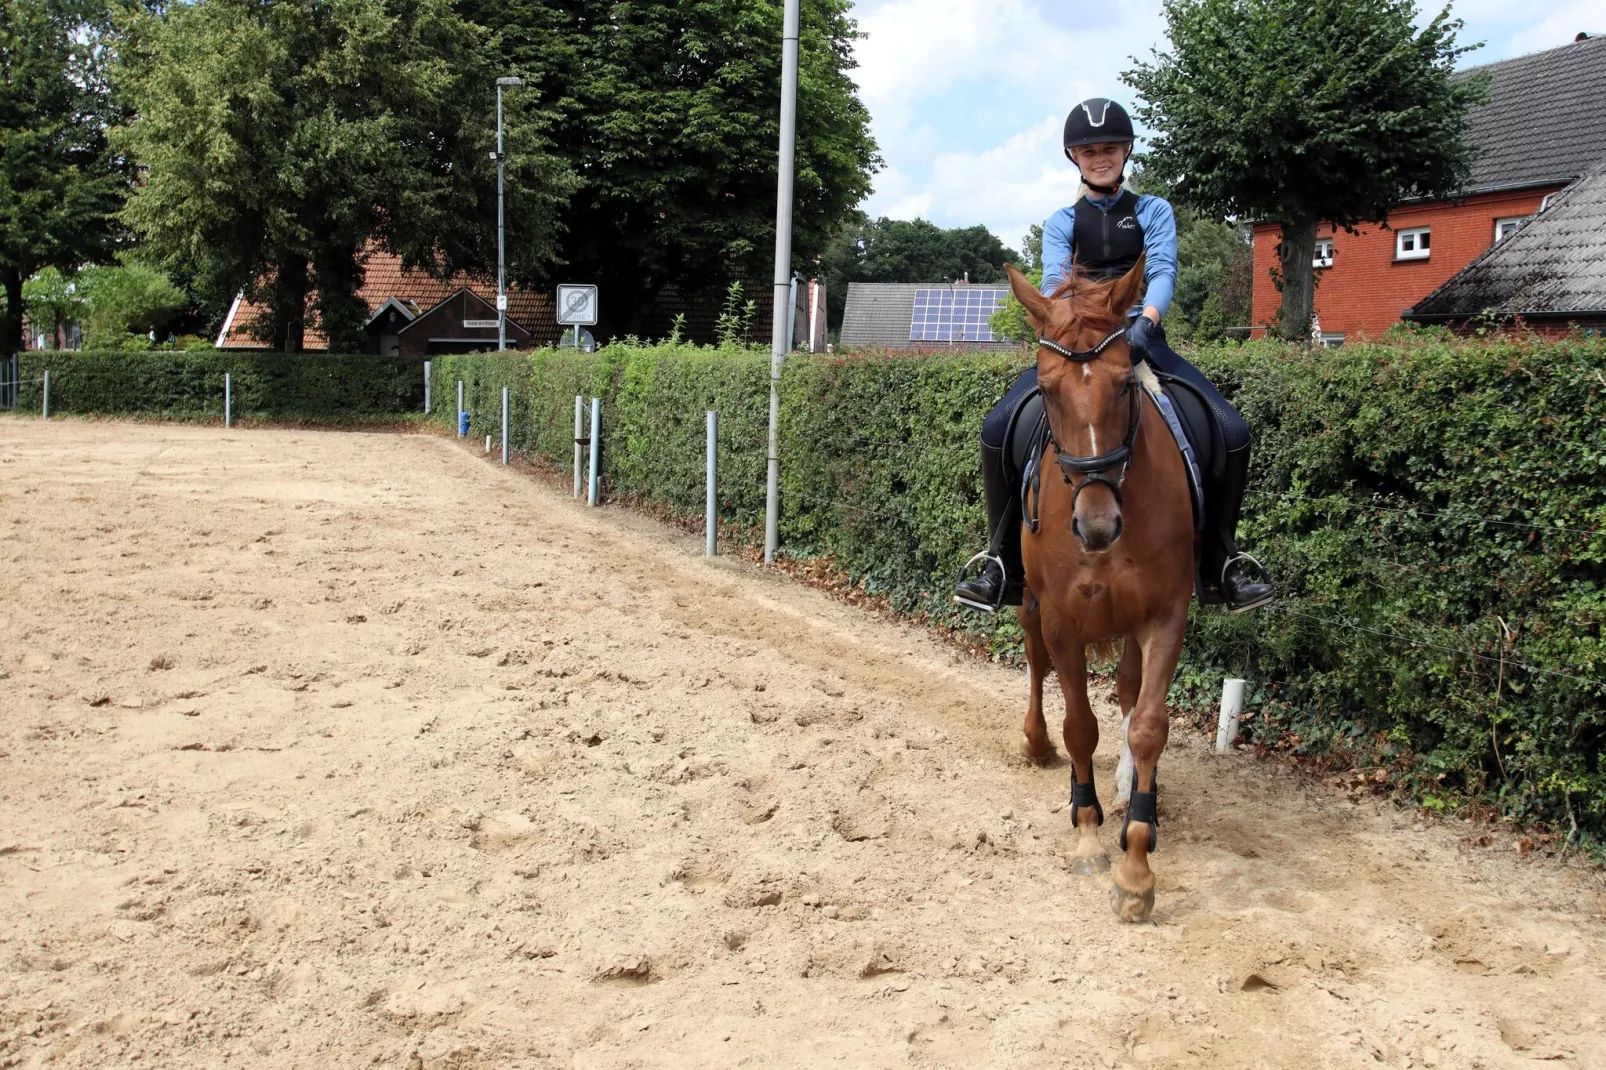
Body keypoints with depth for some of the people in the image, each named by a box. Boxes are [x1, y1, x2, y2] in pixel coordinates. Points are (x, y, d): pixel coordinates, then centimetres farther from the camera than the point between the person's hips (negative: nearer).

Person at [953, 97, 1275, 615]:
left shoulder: (1154, 212, 12)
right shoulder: (1062, 222, 13)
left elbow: (1162, 271, -6)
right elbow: (1053, 280, -5)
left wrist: (1145, 321, -28)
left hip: (1142, 338, 0)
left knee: (1232, 433, -19)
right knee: (998, 430, -23)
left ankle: (1223, 568, -6)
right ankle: (1003, 566, -14)